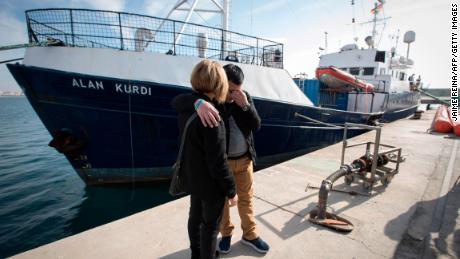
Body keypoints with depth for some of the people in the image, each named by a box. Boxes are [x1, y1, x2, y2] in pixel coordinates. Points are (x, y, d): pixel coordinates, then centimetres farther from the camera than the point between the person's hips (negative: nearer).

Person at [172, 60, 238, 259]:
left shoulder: (185, 108, -4)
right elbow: (217, 160, -26)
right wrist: (231, 190, -11)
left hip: (192, 178, 8)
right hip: (210, 183, -8)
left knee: (195, 217, 26)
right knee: (210, 225, 15)